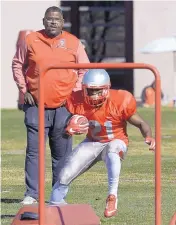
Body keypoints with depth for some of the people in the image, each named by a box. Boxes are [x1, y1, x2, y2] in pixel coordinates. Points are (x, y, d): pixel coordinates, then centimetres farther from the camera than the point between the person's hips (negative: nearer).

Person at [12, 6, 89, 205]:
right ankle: (31, 194, 0)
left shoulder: (73, 43, 4)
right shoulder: (31, 40, 3)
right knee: (34, 151, -3)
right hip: (36, 106, 0)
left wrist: (74, 93, 0)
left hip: (64, 106, 0)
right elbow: (17, 65, 13)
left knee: (62, 153, 4)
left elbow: (84, 70, 10)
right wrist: (24, 90, 3)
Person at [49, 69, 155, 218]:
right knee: (65, 175, -7)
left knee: (113, 152, -41)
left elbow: (140, 123, -14)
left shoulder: (120, 102, -25)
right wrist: (69, 129, -28)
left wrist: (148, 136, -34)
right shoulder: (77, 101, -19)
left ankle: (112, 197, -37)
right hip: (92, 143, 3)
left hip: (115, 142, -3)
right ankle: (55, 205, 21)